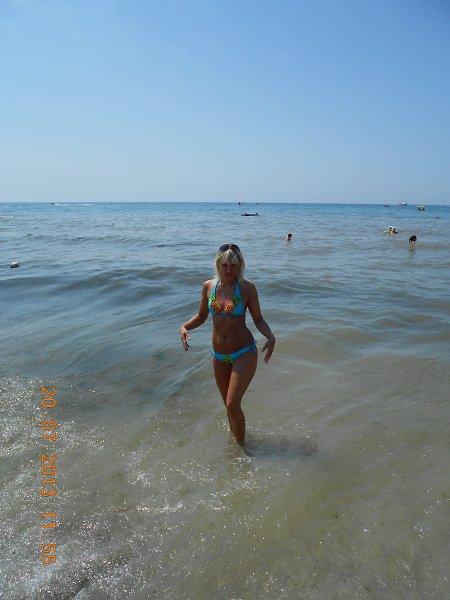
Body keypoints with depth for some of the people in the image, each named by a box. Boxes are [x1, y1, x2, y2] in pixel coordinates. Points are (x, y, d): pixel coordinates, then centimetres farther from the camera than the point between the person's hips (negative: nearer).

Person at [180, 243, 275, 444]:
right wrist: (184, 327, -9)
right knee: (229, 405, 17)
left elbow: (258, 319, -3)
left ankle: (241, 446, 13)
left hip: (244, 353, -4)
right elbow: (201, 316, 9)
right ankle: (235, 438, 42)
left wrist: (270, 337, -22)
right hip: (219, 356, 4)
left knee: (233, 405, -9)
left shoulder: (247, 288, -10)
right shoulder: (208, 286, -1)